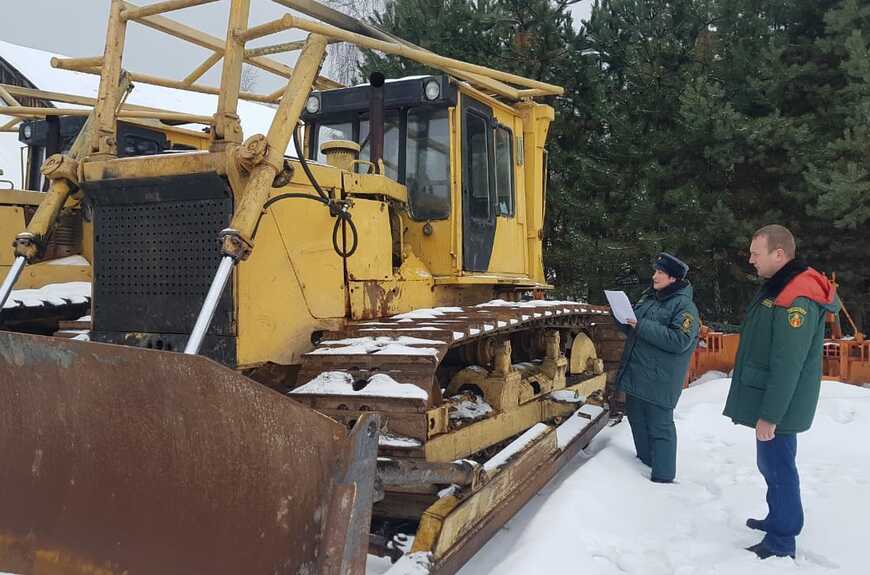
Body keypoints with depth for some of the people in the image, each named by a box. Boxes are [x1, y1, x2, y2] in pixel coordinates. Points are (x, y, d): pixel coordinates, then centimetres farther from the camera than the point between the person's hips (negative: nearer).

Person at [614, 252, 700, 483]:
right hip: (635, 375, 8)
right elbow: (633, 330, 21)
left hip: (659, 381, -8)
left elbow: (680, 340, -24)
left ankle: (663, 477, 9)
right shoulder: (648, 297, 12)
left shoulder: (684, 305, -12)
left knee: (659, 427, -1)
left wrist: (643, 326, -25)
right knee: (637, 421, 20)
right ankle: (645, 462, 38)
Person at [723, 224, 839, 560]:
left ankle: (780, 543, 11)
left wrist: (770, 416, -22)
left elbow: (787, 367, -25)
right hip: (770, 401, 10)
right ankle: (779, 520, 36)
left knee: (777, 468, 0)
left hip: (778, 407, -10)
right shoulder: (778, 288, 9)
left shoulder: (796, 301, -24)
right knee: (771, 464, 21)